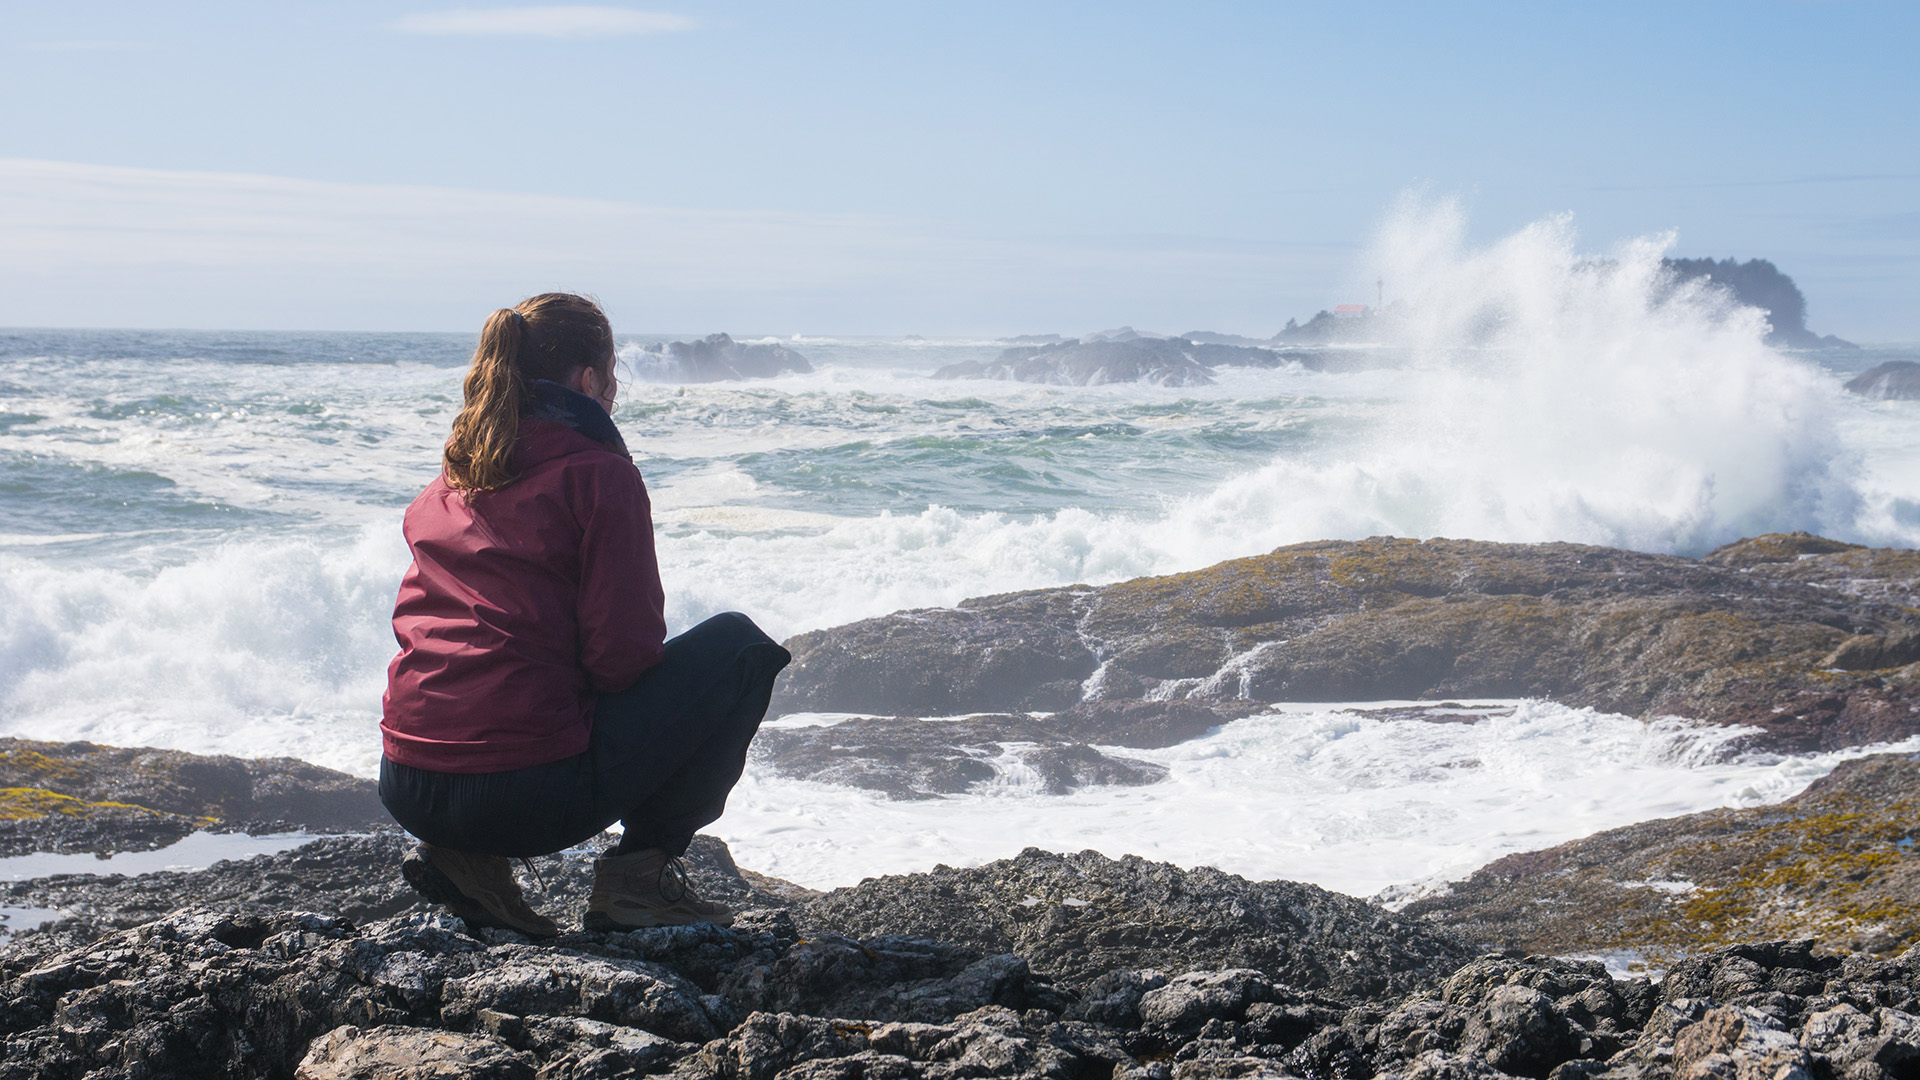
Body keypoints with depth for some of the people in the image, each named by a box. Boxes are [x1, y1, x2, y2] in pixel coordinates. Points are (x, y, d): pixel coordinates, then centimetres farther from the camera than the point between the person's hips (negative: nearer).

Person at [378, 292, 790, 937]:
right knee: (739, 644, 9)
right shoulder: (598, 473, -6)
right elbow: (623, 654, -9)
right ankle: (641, 869, 4)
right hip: (530, 794, -7)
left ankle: (465, 858, 16)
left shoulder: (450, 479, 15)